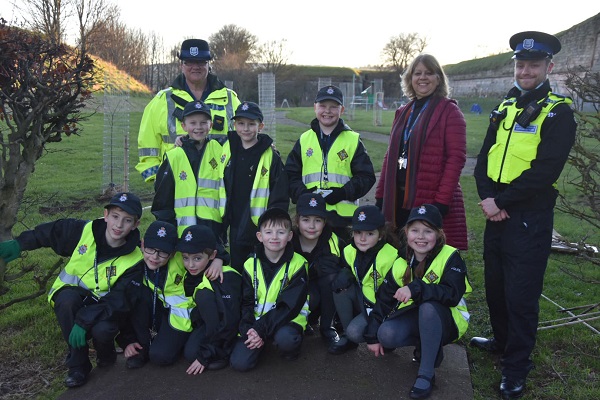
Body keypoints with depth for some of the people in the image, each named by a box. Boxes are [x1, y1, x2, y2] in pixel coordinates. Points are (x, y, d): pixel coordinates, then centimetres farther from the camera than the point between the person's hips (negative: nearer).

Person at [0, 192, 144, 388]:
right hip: (72, 296, 2)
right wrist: (18, 244, 1)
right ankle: (78, 365, -16)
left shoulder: (133, 260, -22)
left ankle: (105, 355, 7)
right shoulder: (83, 231, -16)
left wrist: (84, 320, -32)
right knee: (67, 300, -34)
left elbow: (118, 301, -24)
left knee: (102, 330, -34)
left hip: (103, 304, -2)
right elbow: (48, 232, 2)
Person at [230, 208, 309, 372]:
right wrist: (248, 330, -17)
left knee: (285, 338, -36)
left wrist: (261, 329, -22)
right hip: (256, 321, 3)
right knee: (239, 362, -16)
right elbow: (245, 303, 1)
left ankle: (290, 350, 0)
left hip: (287, 320, -3)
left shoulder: (298, 264, -10)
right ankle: (261, 342, 15)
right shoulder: (251, 264, 1)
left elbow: (289, 305, -15)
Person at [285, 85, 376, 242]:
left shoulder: (353, 140, 5)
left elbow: (366, 176, 2)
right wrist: (304, 194, -9)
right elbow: (291, 175, 10)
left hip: (343, 216, -1)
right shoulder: (304, 140, 11)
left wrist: (344, 193, -14)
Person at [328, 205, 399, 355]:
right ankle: (347, 337, -6)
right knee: (341, 286, -22)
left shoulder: (391, 257, -22)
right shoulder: (349, 252, -4)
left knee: (355, 332, -27)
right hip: (361, 300, 6)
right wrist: (343, 276, -20)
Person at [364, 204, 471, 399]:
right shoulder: (401, 264, -3)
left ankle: (426, 373, -23)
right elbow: (384, 299, 0)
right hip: (417, 320, 4)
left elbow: (454, 294, -31)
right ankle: (427, 346, 6)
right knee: (386, 335, -24)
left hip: (446, 321, -4)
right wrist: (372, 336, -1)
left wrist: (416, 288, -42)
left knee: (428, 306, -36)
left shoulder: (450, 257, -17)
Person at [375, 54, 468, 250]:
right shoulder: (403, 112, 16)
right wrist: (380, 196, 10)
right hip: (399, 199, 6)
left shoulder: (449, 111, -3)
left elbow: (456, 157, -11)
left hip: (432, 200, -5)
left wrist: (442, 200, -18)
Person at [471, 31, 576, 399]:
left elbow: (544, 171, -18)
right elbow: (485, 159, 6)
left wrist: (502, 201, -16)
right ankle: (502, 340, 40)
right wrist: (487, 197, -11)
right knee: (495, 284, 18)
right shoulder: (505, 109, 12)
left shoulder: (559, 113, -8)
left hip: (530, 217, -6)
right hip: (497, 214, 7)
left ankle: (516, 369, 17)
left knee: (521, 294, 1)